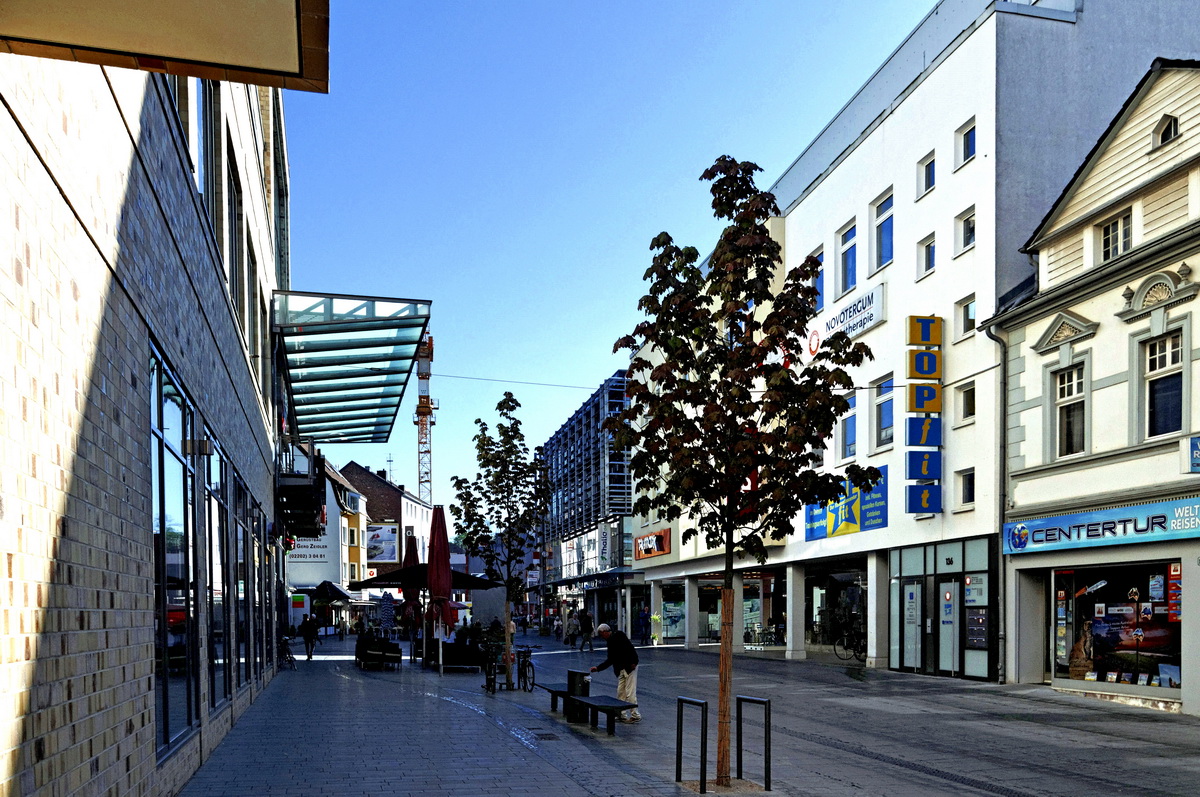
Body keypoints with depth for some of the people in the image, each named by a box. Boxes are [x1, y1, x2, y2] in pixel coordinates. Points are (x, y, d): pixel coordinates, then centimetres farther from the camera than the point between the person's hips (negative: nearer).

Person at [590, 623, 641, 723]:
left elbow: (630, 648, -19)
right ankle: (620, 714, 18)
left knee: (630, 692, -7)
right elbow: (610, 660, 18)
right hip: (621, 670, 9)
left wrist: (632, 663, -23)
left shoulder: (619, 635, -10)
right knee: (620, 692, 11)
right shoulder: (611, 641, 16)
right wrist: (598, 668, 14)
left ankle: (635, 715, 0)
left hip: (630, 667, -9)